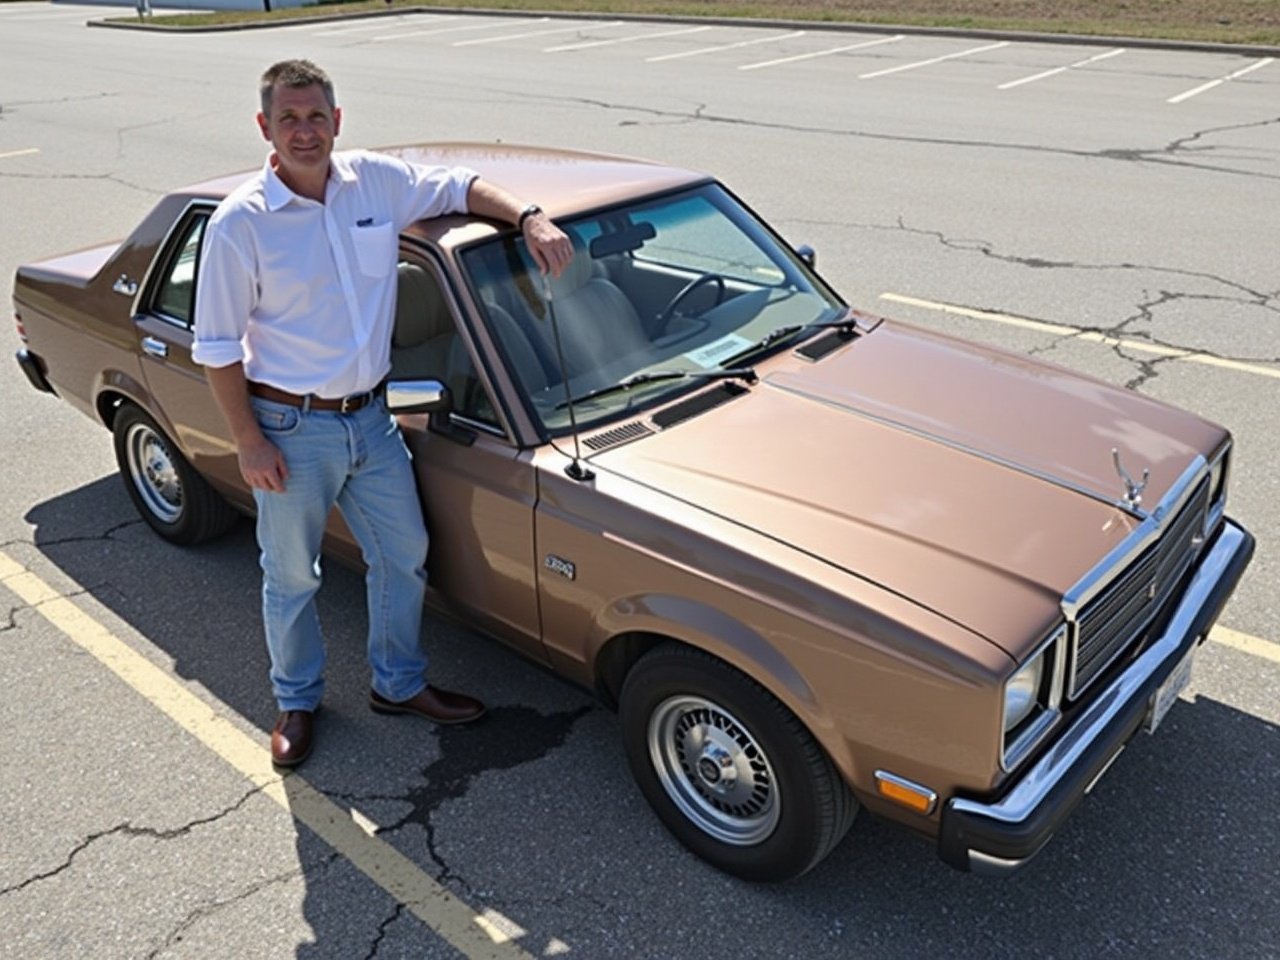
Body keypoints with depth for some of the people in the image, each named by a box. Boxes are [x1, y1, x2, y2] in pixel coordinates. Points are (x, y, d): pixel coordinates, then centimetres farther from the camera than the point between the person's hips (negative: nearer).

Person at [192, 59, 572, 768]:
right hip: (291, 429, -4)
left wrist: (529, 217, -8)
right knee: (292, 578, 12)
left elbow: (459, 185, 10)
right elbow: (217, 349, -10)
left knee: (404, 555, 15)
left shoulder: (378, 182, -3)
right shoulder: (239, 223, -14)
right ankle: (298, 702, 36)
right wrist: (249, 443, -12)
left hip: (371, 417, 5)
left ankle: (399, 683, 37)